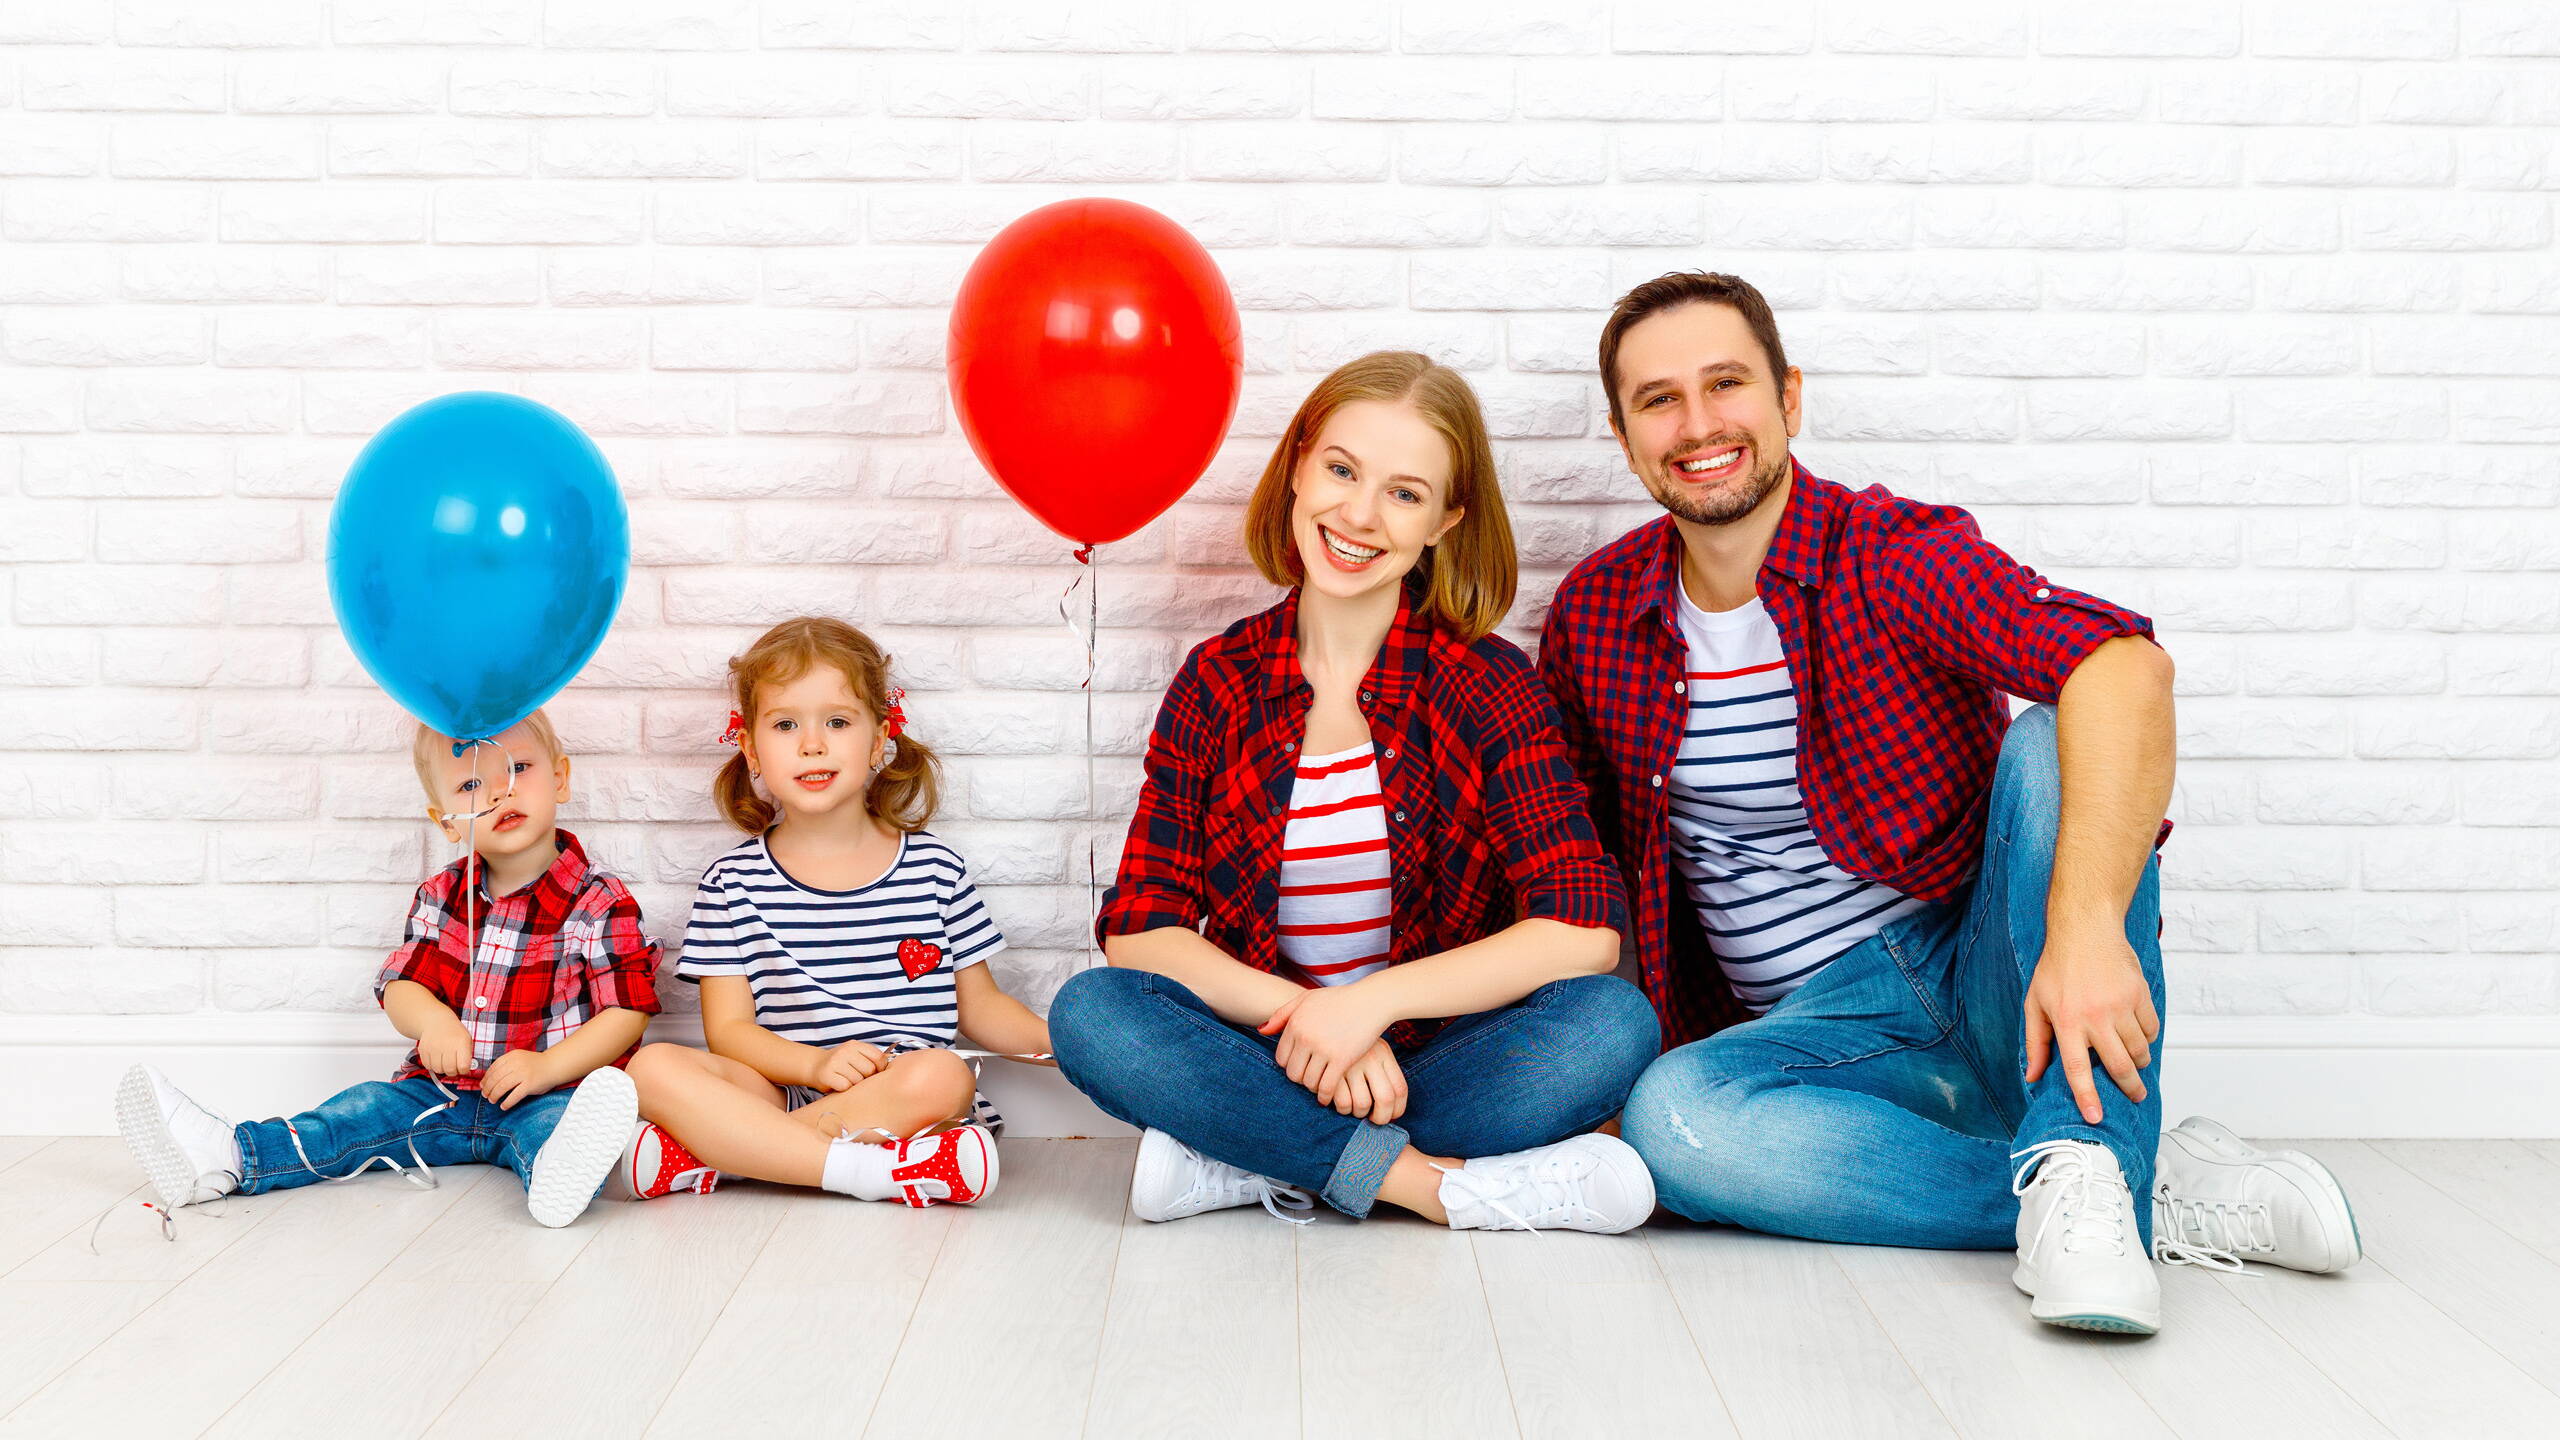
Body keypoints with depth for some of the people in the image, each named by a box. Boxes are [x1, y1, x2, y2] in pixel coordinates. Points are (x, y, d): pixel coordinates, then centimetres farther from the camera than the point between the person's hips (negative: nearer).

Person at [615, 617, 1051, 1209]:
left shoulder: (935, 867, 8)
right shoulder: (734, 882, 7)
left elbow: (979, 1005, 15)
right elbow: (727, 1029, 2)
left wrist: (1061, 1041, -5)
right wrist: (816, 1064, -17)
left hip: (909, 1102, 0)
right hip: (781, 1089, 0)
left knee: (944, 1075, -34)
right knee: (656, 1067, -25)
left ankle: (688, 1158, -25)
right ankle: (872, 1171, -34)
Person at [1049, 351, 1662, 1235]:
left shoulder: (1488, 682, -3)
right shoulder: (1218, 683, 1)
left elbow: (1585, 929, -15)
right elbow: (1138, 930, -6)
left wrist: (1375, 1000, -23)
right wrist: (1302, 1016, -22)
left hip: (1441, 1054, -1)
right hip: (1269, 1052, 1)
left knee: (1612, 1022, -29)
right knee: (1090, 1014, -26)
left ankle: (1243, 1165, -22)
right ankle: (1450, 1186, -26)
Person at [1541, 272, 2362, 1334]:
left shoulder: (1898, 554, -11)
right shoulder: (1593, 611, 3)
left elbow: (2123, 666, -30)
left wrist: (2086, 927, -45)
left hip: (1994, 979, -3)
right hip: (1822, 1023, 3)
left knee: (2048, 741, -29)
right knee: (1671, 1113, -31)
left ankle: (2083, 1167, -32)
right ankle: (2158, 1193, -25)